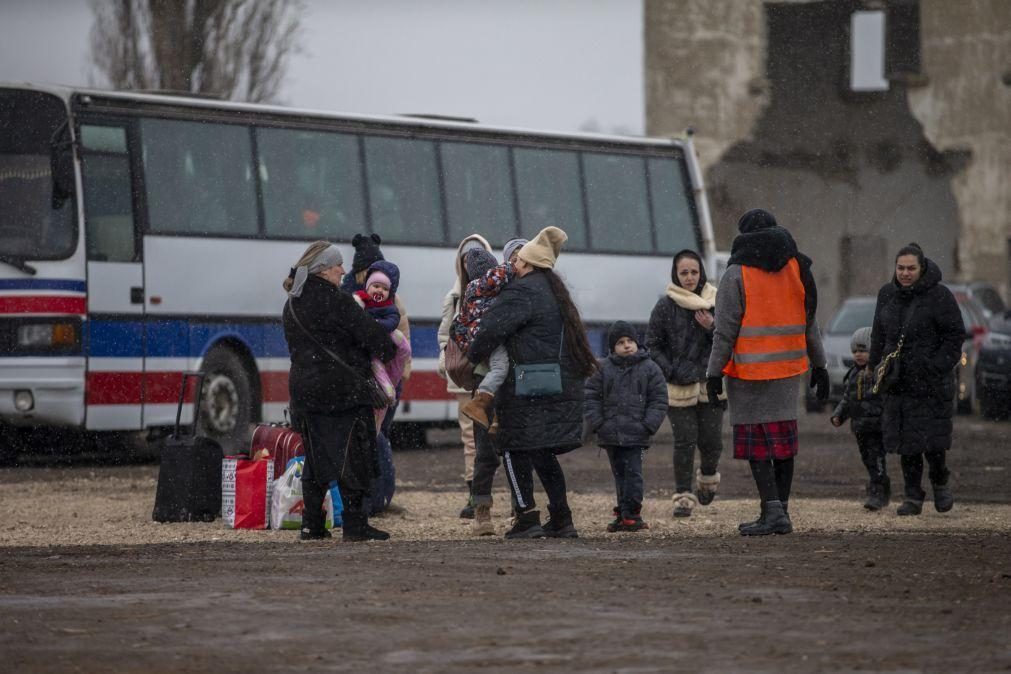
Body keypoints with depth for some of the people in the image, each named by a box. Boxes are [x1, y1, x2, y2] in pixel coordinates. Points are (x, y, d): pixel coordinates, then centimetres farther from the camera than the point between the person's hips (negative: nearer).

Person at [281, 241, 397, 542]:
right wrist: (389, 351, 7)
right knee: (353, 457, -2)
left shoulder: (292, 305, 13)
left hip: (304, 389, 7)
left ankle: (311, 525, 11)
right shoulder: (335, 300, -12)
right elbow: (370, 333, -11)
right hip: (344, 390, -7)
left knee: (315, 458, 13)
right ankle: (355, 524, -3)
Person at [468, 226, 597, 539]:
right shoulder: (555, 291, 19)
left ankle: (527, 518, -7)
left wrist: (474, 355, -4)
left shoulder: (522, 292, -12)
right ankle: (561, 519, 12)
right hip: (564, 383, 9)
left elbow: (492, 328, -18)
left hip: (529, 387, -9)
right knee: (543, 452, 15)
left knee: (516, 450, -2)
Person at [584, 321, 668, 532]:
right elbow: (591, 397, 6)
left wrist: (648, 425, -9)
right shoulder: (602, 369, 6)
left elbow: (658, 400, 1)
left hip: (635, 434, -3)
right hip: (610, 434, 3)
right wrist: (597, 423, -4)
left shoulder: (649, 369, 1)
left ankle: (631, 513, -9)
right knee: (619, 473, 11)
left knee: (633, 472, -9)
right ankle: (624, 514, 17)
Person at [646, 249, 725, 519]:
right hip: (679, 386, -2)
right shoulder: (665, 306, 0)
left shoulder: (716, 302, 5)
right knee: (684, 441, -5)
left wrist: (713, 327, -10)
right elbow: (652, 344, 3)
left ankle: (708, 476, 34)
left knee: (711, 440, 2)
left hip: (711, 383, 2)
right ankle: (684, 497, 2)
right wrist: (670, 372, -8)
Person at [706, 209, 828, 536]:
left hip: (749, 372, -5)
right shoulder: (795, 269, 8)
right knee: (783, 439, 10)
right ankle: (778, 511, 14)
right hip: (788, 368, 5)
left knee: (756, 443, -3)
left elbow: (725, 329, -11)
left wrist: (714, 373, -8)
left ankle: (774, 512, -12)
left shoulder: (737, 275, -8)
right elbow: (810, 323, 12)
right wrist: (819, 365, 17)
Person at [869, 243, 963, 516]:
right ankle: (912, 496, 9)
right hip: (897, 380, 4)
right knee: (905, 441, 2)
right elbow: (879, 335, 19)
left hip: (931, 382, -4)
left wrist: (936, 367, -15)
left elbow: (955, 335, -7)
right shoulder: (887, 294, 9)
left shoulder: (939, 296, -7)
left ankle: (940, 483, 21)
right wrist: (877, 366, 12)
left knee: (930, 437, -5)